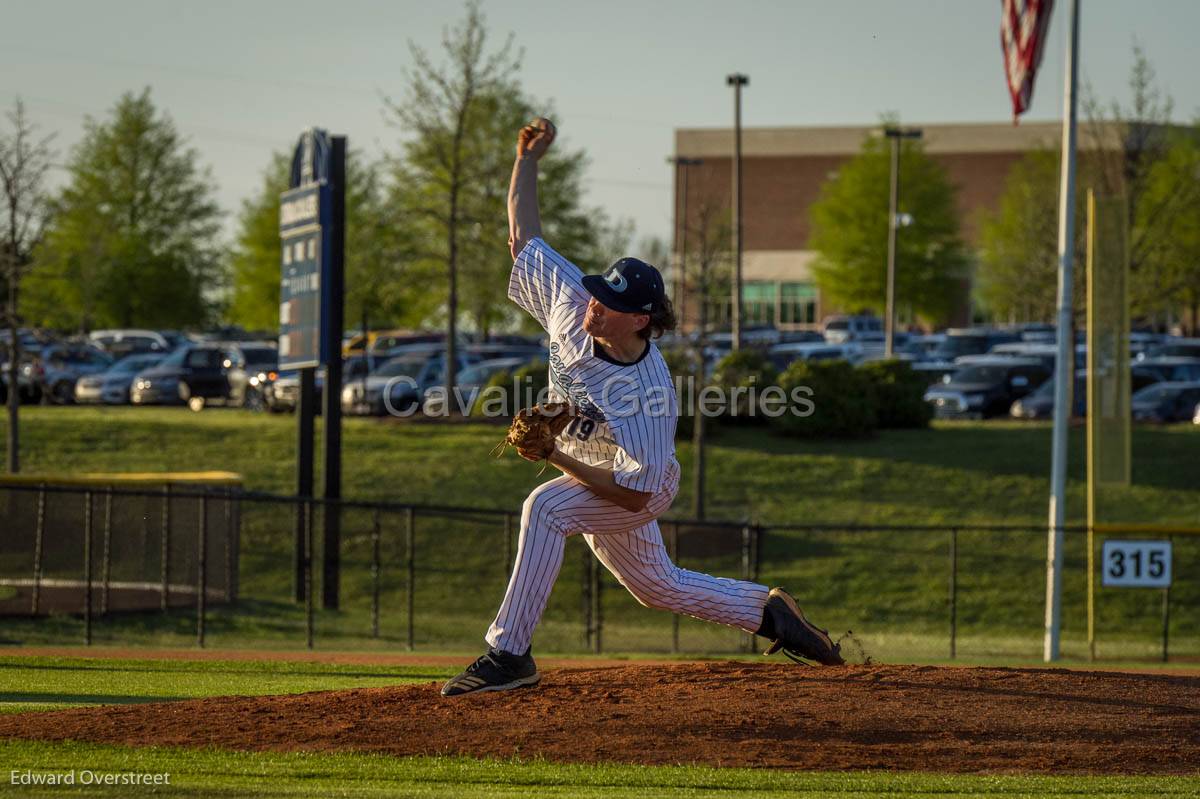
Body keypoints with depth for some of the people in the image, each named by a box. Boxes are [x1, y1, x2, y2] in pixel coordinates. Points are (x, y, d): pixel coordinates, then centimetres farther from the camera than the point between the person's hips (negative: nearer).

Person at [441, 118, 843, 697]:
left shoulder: (650, 393, -38)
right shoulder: (572, 302, -23)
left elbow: (636, 494, -35)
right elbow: (525, 236, -12)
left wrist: (554, 456, -37)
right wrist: (527, 158, -20)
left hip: (636, 491, -8)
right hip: (593, 483, 8)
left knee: (546, 507, -34)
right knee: (657, 587, 24)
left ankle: (509, 653, -33)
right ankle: (766, 610, 43)